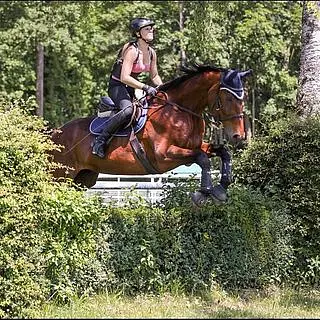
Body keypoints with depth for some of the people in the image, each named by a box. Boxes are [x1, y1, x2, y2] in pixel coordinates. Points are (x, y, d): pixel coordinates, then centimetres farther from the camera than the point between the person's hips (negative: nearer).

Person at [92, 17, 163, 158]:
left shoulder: (152, 53, 4)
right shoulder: (132, 50, -21)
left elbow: (154, 76, 17)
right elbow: (124, 77, -29)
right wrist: (146, 87, -32)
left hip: (132, 88, 10)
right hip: (117, 86, -10)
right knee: (129, 109, -34)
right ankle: (100, 141, -29)